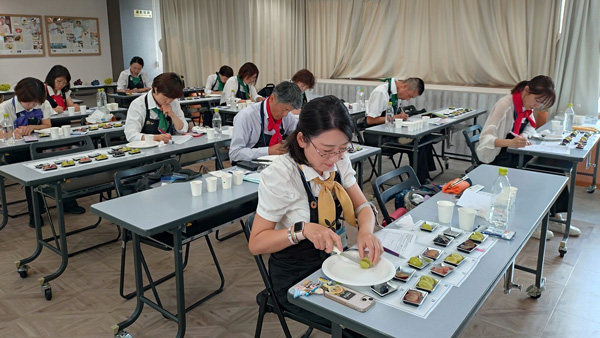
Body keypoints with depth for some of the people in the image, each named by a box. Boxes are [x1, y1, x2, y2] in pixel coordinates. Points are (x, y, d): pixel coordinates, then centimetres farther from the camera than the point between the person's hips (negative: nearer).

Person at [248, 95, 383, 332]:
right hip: (297, 278, -5)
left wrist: (365, 231, -24)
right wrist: (302, 230, -34)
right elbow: (256, 243, -18)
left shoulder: (340, 161, -6)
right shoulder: (279, 176, -22)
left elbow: (362, 206, -1)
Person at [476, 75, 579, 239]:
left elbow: (530, 127, 14)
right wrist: (510, 143, -51)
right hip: (499, 159, -8)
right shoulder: (505, 106, -23)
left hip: (517, 154, 8)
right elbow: (486, 137, -32)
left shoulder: (526, 105, 1)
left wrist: (525, 135, -12)